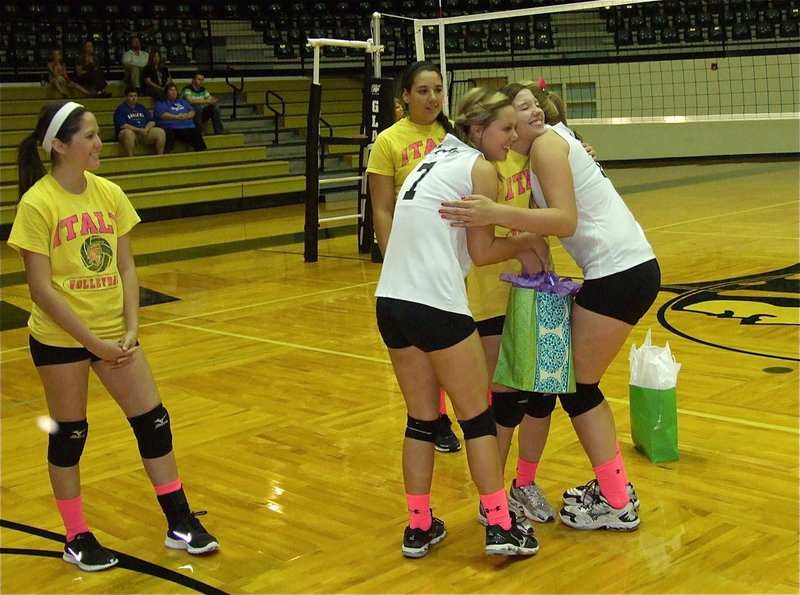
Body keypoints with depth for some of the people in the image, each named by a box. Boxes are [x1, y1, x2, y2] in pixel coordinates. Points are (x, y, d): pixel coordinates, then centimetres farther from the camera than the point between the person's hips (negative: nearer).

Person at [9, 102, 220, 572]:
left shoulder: (110, 194, 1)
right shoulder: (37, 204, -14)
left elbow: (126, 268, 4)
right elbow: (41, 289, -15)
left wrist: (131, 329, -8)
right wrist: (93, 342, -17)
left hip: (114, 332, 5)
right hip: (60, 338, -5)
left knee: (153, 421, 5)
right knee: (69, 433, 7)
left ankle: (181, 523, 19)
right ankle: (77, 538, 24)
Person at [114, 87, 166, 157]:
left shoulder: (141, 107, 22)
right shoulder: (121, 108, 5)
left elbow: (152, 121, 14)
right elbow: (122, 125, -10)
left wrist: (146, 130, -9)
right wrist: (138, 130, -17)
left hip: (145, 132, 5)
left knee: (161, 132, -18)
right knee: (128, 133, -41)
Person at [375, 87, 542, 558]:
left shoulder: (434, 158, 21)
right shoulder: (480, 169, -2)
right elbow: (481, 251, -1)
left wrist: (514, 246, 17)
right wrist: (524, 243, 15)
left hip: (390, 301, 7)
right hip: (436, 304, -7)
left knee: (421, 418, 16)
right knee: (478, 414, 6)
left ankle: (420, 527, 21)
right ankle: (501, 527, 10)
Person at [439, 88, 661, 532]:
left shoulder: (546, 143, -11)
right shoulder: (550, 142, 18)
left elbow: (566, 219, -24)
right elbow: (555, 219, 11)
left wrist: (498, 214, -33)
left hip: (619, 273, -10)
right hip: (626, 267, 10)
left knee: (575, 386, 1)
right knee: (577, 383, 17)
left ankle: (617, 504, 11)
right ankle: (614, 485, 26)